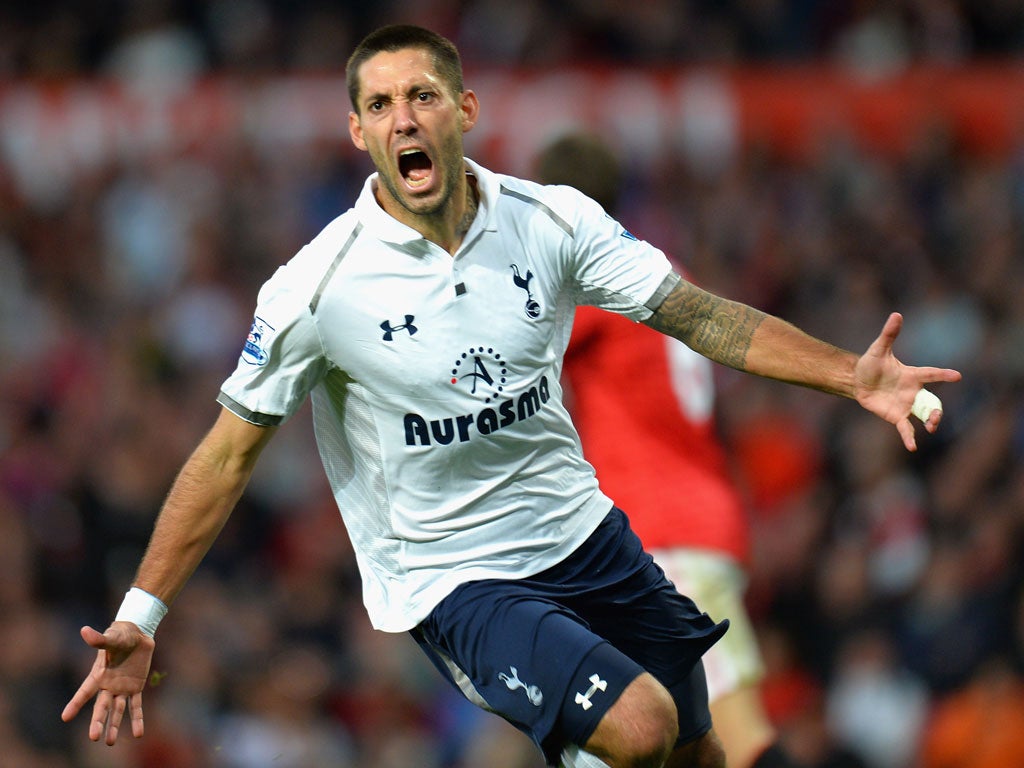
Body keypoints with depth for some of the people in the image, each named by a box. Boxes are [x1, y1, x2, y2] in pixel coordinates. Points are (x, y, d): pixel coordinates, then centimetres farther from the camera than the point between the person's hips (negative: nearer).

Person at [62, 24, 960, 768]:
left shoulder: (551, 221, -7)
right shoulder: (316, 288, -15)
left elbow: (698, 314, -4)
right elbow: (229, 454, -8)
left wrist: (852, 375, -16)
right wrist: (139, 618, -11)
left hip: (580, 531, 5)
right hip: (450, 581, -5)